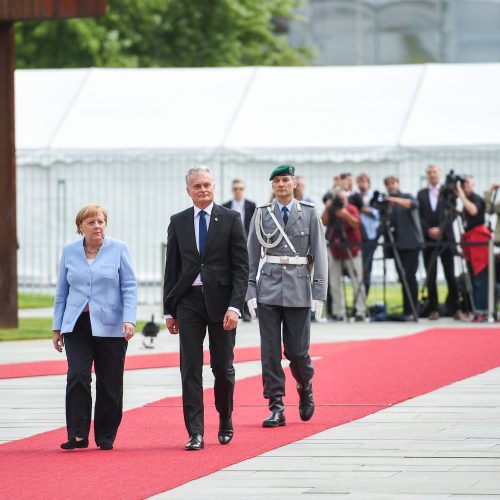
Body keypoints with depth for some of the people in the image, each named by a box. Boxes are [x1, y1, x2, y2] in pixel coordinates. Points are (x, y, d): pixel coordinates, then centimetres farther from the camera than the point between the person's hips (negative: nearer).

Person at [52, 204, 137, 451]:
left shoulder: (118, 249, 2)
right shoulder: (69, 251, 8)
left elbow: (129, 288, 0)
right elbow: (62, 292, 14)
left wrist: (129, 320, -12)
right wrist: (57, 327, 11)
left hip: (110, 326, -1)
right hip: (77, 326, 1)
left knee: (109, 384, 2)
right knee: (77, 377, -13)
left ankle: (106, 437, 13)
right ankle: (77, 435, -11)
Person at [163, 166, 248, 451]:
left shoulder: (231, 219, 0)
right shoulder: (178, 222, 7)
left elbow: (241, 266, -4)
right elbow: (172, 268, 11)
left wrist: (235, 306, -14)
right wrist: (169, 309, 7)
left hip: (221, 300, -2)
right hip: (189, 300, 2)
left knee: (223, 367, 6)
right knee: (191, 368, -4)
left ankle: (226, 421, 29)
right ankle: (195, 434, -5)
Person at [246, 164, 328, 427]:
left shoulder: (309, 214, 3)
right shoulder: (262, 214, 5)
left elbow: (319, 253, 2)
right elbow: (251, 255, 8)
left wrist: (319, 293, -4)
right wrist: (250, 291, 1)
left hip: (298, 288, -1)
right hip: (269, 288, 1)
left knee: (297, 350, 1)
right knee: (270, 351, -2)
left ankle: (305, 390, 31)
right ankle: (276, 408, 2)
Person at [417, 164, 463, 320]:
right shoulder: (421, 194, 11)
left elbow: (451, 214, -3)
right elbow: (419, 216, 6)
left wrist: (440, 229, -15)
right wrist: (428, 230, -9)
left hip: (446, 238, -2)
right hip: (428, 240, 2)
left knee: (450, 275, -2)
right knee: (431, 276, 1)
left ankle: (456, 308, 1)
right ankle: (433, 309, 4)